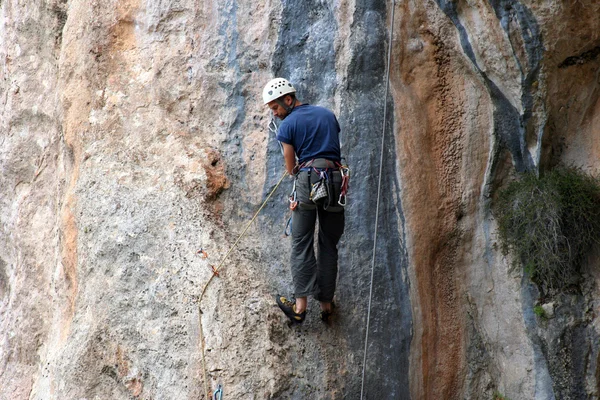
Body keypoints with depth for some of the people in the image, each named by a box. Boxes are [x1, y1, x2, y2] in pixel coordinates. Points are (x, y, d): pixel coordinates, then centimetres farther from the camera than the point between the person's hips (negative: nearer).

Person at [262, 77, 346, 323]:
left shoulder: (287, 125, 2)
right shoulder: (328, 114, 17)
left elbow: (291, 169, 5)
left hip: (307, 182, -4)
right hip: (336, 181, 4)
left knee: (301, 243, -1)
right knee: (329, 245, 10)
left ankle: (301, 304, -10)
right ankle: (326, 304, 11)